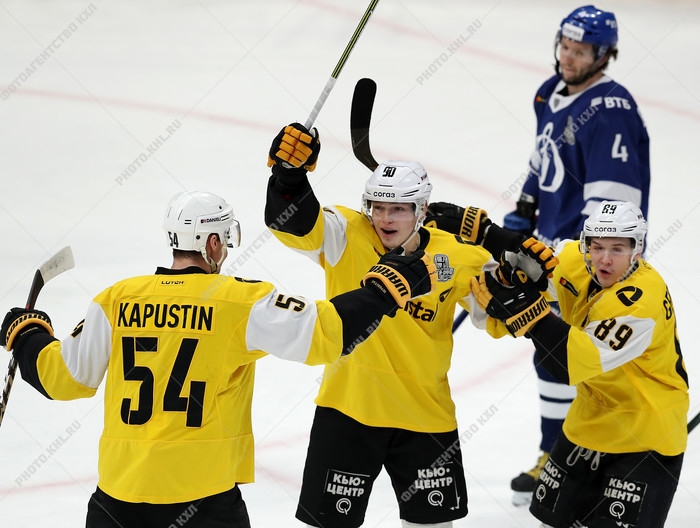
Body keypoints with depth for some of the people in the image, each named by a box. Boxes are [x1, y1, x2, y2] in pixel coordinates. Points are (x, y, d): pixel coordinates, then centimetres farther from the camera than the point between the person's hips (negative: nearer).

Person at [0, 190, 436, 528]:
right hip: (203, 491, -3)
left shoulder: (117, 301, 2)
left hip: (119, 490, 3)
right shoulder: (241, 301, -7)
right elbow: (322, 334, -13)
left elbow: (64, 378, 6)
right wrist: (387, 287, -2)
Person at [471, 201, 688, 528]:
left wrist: (525, 309, -40)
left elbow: (577, 361, -37)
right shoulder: (576, 262, -9)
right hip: (591, 419, 8)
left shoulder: (643, 299, -31)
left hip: (645, 435, -8)